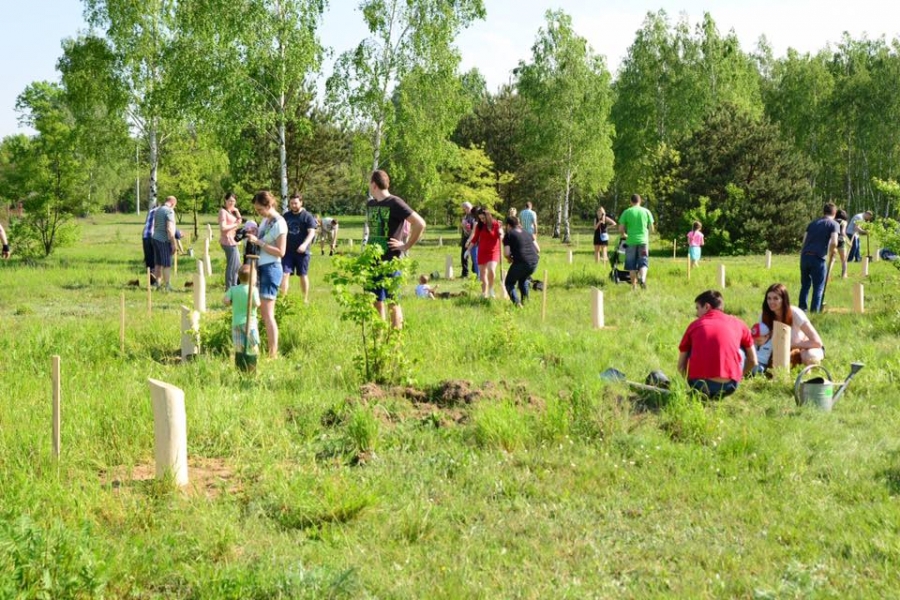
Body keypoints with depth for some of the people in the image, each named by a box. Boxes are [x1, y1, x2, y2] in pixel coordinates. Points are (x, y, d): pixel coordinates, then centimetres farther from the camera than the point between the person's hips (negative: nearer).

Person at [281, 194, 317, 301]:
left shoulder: (307, 216, -5)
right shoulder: (286, 216, 9)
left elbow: (311, 232, -14)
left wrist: (305, 244, -29)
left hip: (302, 252, -3)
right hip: (288, 251, 3)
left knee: (303, 275, 7)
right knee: (285, 274, -6)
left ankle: (305, 299, 18)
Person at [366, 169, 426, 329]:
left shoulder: (395, 203, -11)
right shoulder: (370, 204, 11)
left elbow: (420, 224, -17)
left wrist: (406, 246, -13)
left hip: (390, 261, -7)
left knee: (393, 301, -1)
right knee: (376, 301, 11)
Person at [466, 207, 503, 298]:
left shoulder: (495, 224, -7)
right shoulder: (479, 226, 2)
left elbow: (501, 237, -2)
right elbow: (475, 239, 11)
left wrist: (501, 234, -24)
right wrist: (468, 250, 11)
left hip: (493, 252, -4)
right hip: (482, 252, 4)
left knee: (491, 269, -25)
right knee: (482, 274, 7)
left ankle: (491, 289, -4)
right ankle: (484, 293, 20)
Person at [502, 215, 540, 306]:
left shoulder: (508, 235, 3)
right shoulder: (527, 233, 20)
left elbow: (506, 253, -7)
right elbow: (538, 249, 18)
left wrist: (510, 259, 12)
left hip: (520, 263, -6)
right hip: (534, 262, 6)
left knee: (509, 283, 13)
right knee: (523, 279, 33)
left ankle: (517, 302, -8)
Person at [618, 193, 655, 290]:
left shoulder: (626, 212, -2)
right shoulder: (646, 211, 2)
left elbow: (621, 228, -3)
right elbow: (651, 228, 6)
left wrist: (625, 234, 17)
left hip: (631, 241, 0)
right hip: (643, 241, 0)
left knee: (632, 265, 8)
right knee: (643, 263, 5)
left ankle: (634, 285, 11)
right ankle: (642, 278, -21)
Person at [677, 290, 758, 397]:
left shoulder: (694, 325, 15)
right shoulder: (738, 323, 15)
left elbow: (681, 366, 17)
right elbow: (753, 361, 23)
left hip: (699, 386, 0)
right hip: (728, 388, 0)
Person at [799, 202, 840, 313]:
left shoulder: (813, 223, 19)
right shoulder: (834, 224, 3)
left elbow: (804, 240, 13)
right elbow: (834, 243, -11)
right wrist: (831, 252, 6)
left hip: (804, 256, 5)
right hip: (818, 258, -5)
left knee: (805, 285, 17)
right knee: (818, 287, 6)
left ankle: (802, 309, 19)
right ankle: (814, 311, 5)